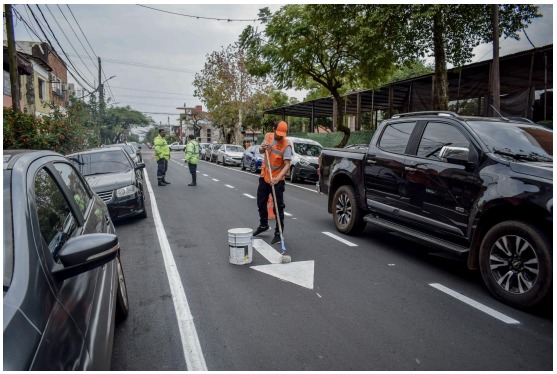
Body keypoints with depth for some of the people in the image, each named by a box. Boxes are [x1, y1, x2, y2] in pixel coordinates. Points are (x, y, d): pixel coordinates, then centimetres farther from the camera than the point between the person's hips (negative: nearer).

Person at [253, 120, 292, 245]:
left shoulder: (286, 145, -19)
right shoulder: (268, 136, 0)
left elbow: (287, 165, -26)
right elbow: (260, 151, 15)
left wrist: (277, 178, -40)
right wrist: (263, 148, -10)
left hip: (277, 180, -6)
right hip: (264, 176, 7)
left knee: (278, 207, -1)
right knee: (261, 203, 19)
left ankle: (279, 233, 11)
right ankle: (263, 225, 40)